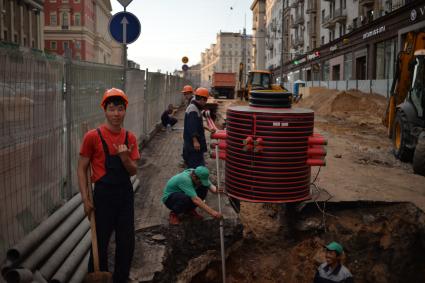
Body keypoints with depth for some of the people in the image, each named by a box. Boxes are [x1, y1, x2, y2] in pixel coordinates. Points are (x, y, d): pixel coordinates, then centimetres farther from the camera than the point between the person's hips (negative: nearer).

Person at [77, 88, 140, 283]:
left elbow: (133, 171, 3)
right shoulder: (93, 136, -9)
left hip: (125, 193, 5)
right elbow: (82, 169, -5)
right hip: (103, 194, -4)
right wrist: (85, 199, -10)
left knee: (127, 243, 14)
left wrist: (125, 158, -18)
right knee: (100, 243, 5)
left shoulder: (130, 138, 3)